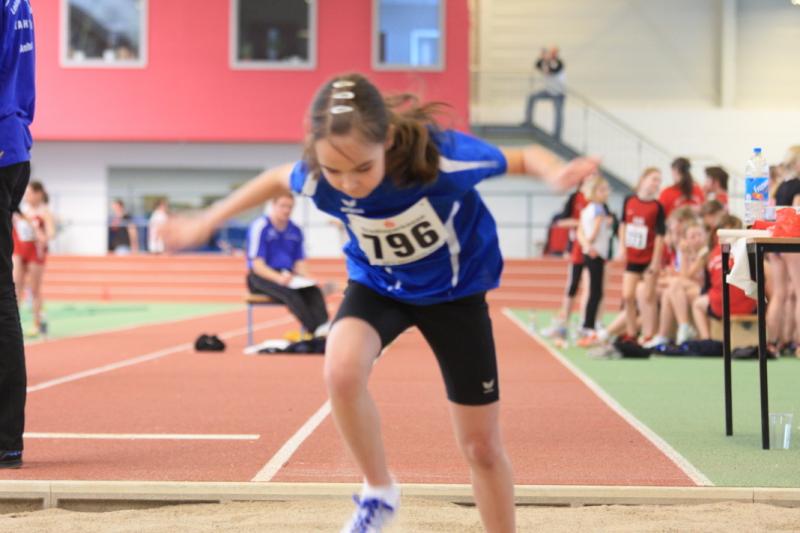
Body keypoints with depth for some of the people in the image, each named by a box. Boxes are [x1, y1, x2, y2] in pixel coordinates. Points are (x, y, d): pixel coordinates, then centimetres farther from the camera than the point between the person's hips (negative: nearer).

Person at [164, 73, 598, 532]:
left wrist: (557, 174, -43)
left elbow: (524, 157, -20)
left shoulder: (441, 156, -36)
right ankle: (379, 492, -6)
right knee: (342, 372, -32)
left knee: (481, 444, 3)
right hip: (377, 284, 1)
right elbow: (276, 180, -3)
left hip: (455, 290, -1)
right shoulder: (318, 179, -28)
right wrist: (207, 223, 5)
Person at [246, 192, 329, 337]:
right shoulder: (260, 227, -9)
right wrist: (278, 278, -29)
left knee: (314, 291, -25)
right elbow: (257, 265, -13)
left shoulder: (295, 231, 10)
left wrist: (305, 278, -9)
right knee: (290, 292, -36)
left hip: (286, 276, 6)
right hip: (261, 277, -6)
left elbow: (299, 262, 13)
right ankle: (315, 330, -47)